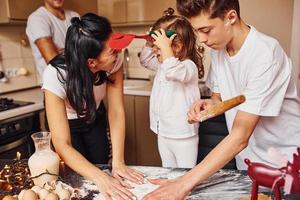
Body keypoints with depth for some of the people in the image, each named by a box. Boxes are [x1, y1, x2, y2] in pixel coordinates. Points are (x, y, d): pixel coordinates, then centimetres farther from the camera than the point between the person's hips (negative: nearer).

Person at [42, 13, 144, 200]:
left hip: (95, 118, 3)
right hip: (66, 123, -2)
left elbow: (117, 111, -26)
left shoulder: (114, 62, -31)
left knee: (102, 165, 10)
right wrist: (101, 178, -51)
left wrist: (118, 163, -35)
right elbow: (62, 145, -40)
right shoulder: (56, 75, -40)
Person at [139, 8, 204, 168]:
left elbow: (173, 72, -41)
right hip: (163, 132, 9)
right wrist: (150, 43, 6)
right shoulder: (163, 63, 6)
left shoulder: (189, 66, -20)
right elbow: (145, 60, 22)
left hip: (183, 136, -8)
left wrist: (165, 47, -33)